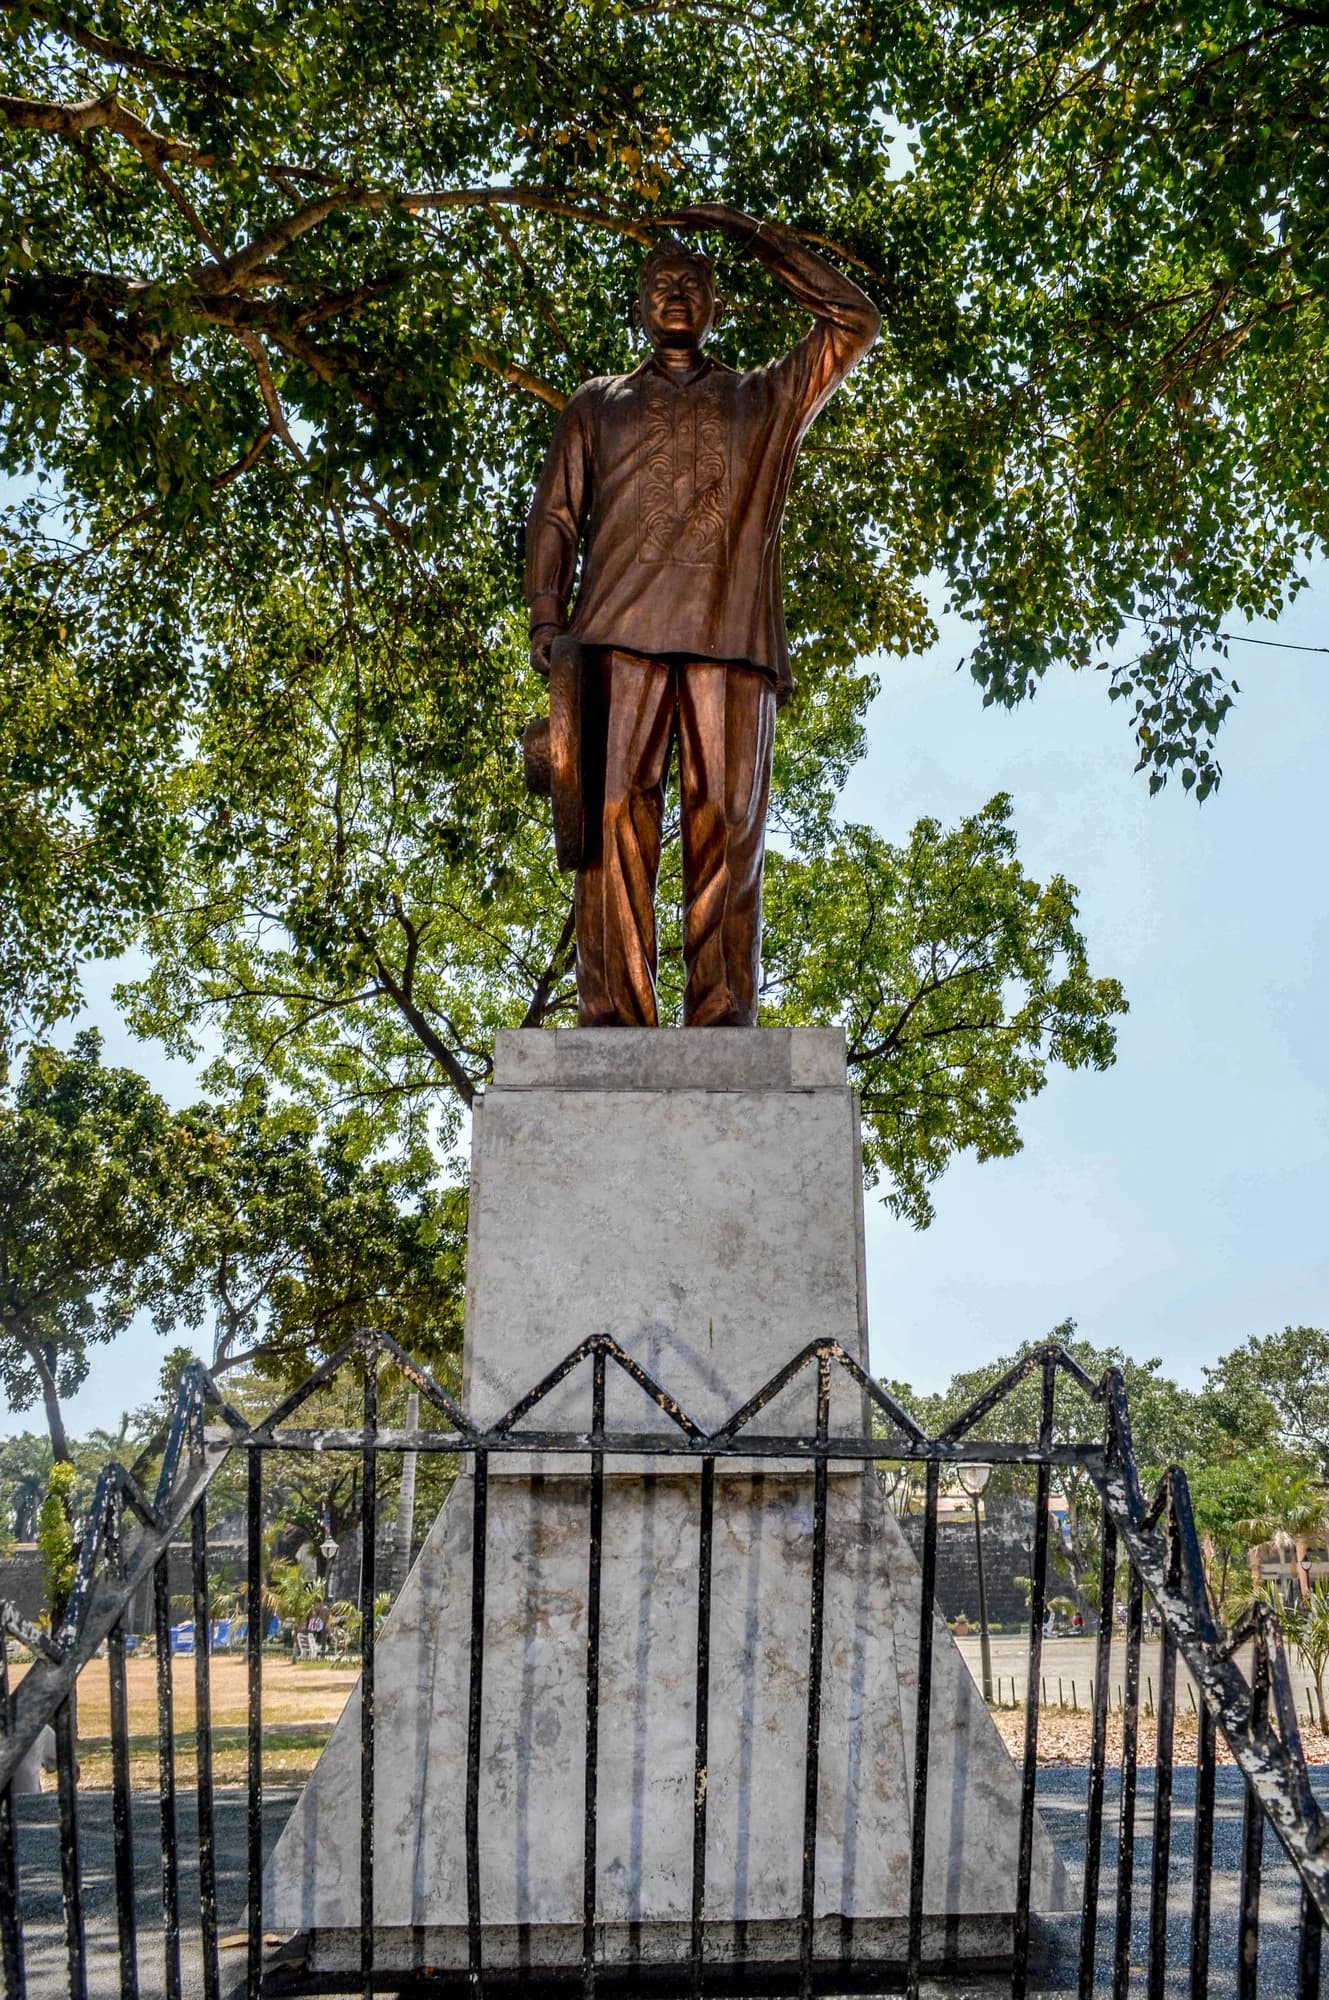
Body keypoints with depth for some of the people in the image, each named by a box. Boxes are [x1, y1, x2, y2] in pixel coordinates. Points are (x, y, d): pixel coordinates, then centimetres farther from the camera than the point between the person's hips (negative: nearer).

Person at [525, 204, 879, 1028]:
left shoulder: (766, 399, 27)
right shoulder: (599, 403, 28)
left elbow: (854, 320, 19)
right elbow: (556, 513, 18)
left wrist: (753, 234, 21)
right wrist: (547, 616, 1)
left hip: (732, 636, 0)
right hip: (622, 632, 0)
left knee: (727, 828, -10)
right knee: (616, 816, -13)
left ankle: (722, 1024, -14)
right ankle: (614, 1016, -16)